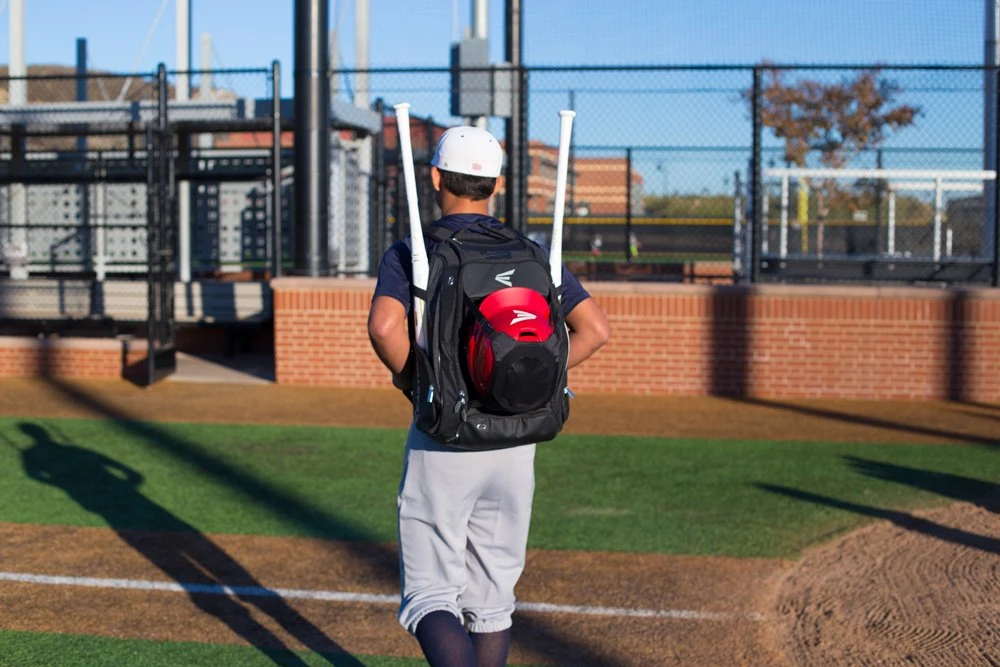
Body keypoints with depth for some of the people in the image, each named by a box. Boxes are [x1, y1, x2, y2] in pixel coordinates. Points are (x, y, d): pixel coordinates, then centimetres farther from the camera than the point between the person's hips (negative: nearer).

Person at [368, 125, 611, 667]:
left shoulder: (409, 252, -5)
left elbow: (384, 325, -24)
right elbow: (596, 328, -5)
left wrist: (413, 382, -7)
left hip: (441, 439, -3)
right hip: (516, 441, 4)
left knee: (430, 596, 1)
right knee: (492, 597, 17)